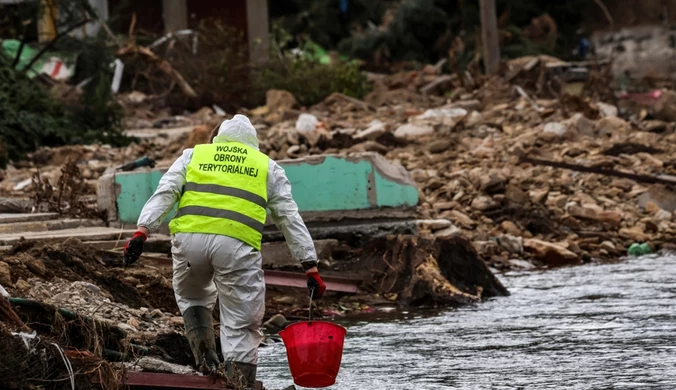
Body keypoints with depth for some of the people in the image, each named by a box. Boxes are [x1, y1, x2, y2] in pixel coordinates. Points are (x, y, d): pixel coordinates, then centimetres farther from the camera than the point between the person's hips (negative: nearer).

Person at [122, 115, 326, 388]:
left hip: (189, 237, 1)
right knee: (241, 326, 5)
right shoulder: (267, 167, 26)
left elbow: (165, 193, 10)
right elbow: (290, 219, 21)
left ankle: (204, 355, 12)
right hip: (238, 243, -1)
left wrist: (142, 232, 0)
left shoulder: (193, 155, 26)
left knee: (191, 296, 30)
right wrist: (310, 267, 20)